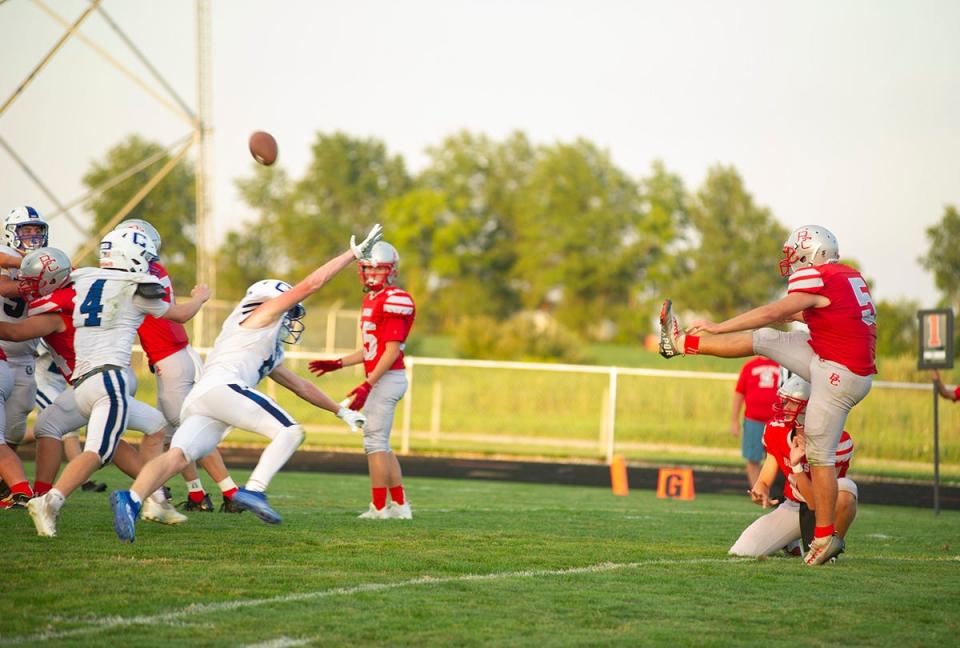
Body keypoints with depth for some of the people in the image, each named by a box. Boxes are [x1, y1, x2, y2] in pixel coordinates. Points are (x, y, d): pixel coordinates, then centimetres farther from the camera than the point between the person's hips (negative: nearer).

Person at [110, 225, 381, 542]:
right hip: (221, 386, -9)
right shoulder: (262, 314, 16)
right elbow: (311, 283, 11)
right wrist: (355, 253, 16)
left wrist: (340, 411, 50)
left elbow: (300, 386, 47)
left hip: (198, 400, 9)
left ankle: (131, 498, -34)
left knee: (176, 457, -12)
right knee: (291, 431, -7)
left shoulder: (270, 354, 39)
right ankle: (253, 490, -24)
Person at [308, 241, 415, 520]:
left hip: (387, 379, -10)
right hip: (381, 380, 10)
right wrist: (337, 364, 22)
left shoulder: (393, 301, -14)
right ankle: (400, 505, 17)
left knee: (375, 441, -7)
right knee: (380, 444, 13)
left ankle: (378, 507, -4)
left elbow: (392, 350, -18)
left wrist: (367, 385, -21)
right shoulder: (373, 300, 17)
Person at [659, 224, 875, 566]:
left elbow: (772, 313, -17)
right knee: (762, 340, 10)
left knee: (820, 454, -3)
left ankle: (826, 537, 2)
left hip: (839, 376, -9)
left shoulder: (817, 278, -15)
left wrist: (717, 327, -12)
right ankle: (681, 342, 20)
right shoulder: (849, 276, 12)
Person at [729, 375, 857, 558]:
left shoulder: (837, 441, -26)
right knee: (740, 553, -14)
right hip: (792, 507, 4)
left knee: (845, 488, -40)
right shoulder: (777, 431, -10)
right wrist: (760, 493, -27)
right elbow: (764, 481, -2)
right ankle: (790, 543, 18)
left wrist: (796, 466, -37)